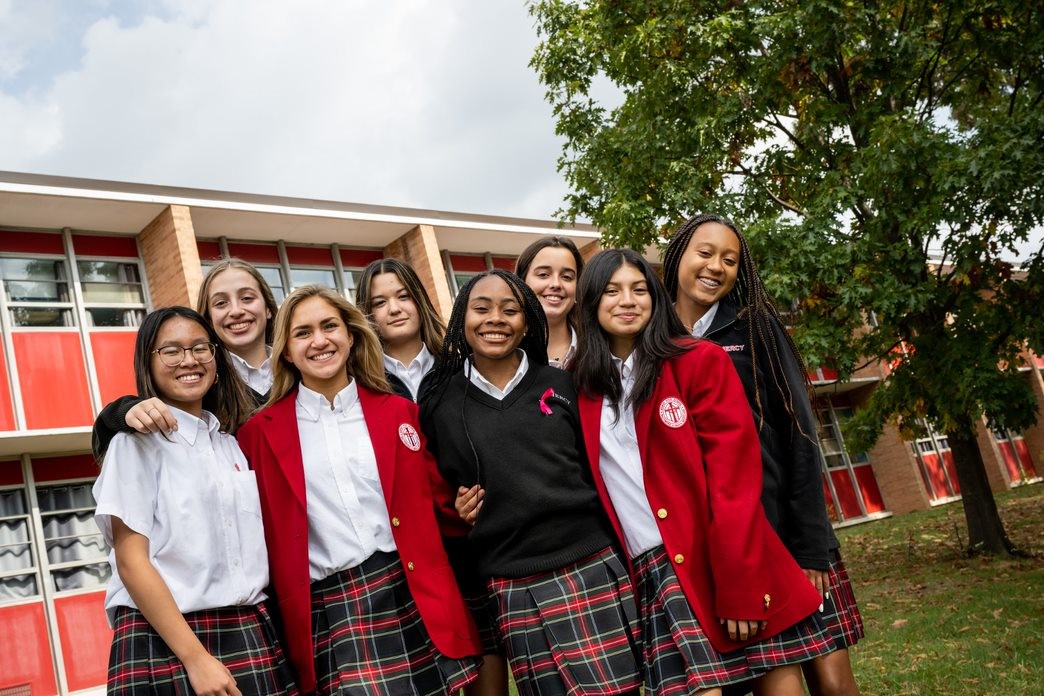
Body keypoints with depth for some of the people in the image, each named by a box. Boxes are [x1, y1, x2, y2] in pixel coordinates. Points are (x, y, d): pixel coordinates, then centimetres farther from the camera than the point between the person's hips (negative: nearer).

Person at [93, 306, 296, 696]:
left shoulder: (232, 444, 12)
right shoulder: (137, 441, -4)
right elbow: (130, 560, -10)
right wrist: (196, 658, -16)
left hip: (251, 637, 5)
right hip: (164, 641, -5)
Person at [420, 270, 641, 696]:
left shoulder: (561, 385, 6)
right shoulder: (440, 404, 4)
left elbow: (597, 467, 10)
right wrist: (456, 511, -3)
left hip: (597, 568, 1)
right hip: (517, 590, -1)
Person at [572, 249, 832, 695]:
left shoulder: (700, 360, 0)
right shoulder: (582, 387, 10)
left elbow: (734, 471, -7)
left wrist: (740, 584, -13)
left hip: (729, 560, -1)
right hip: (656, 570, 2)